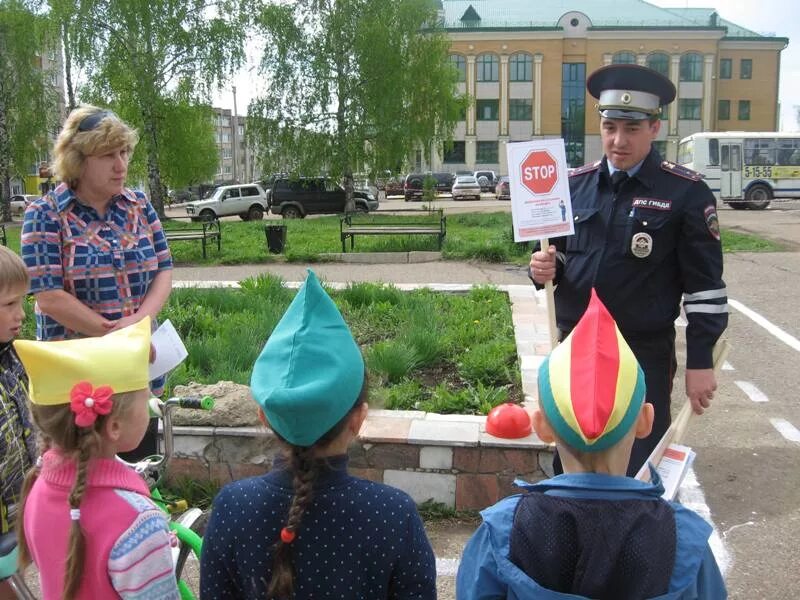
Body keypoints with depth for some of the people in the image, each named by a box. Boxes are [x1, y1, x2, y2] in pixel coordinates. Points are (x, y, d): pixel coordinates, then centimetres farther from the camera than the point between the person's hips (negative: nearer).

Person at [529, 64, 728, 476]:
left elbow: (704, 284, -8)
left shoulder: (686, 192, -8)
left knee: (640, 471, 6)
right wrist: (545, 269, -9)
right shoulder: (575, 184, 4)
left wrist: (700, 361, -9)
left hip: (644, 357, -4)